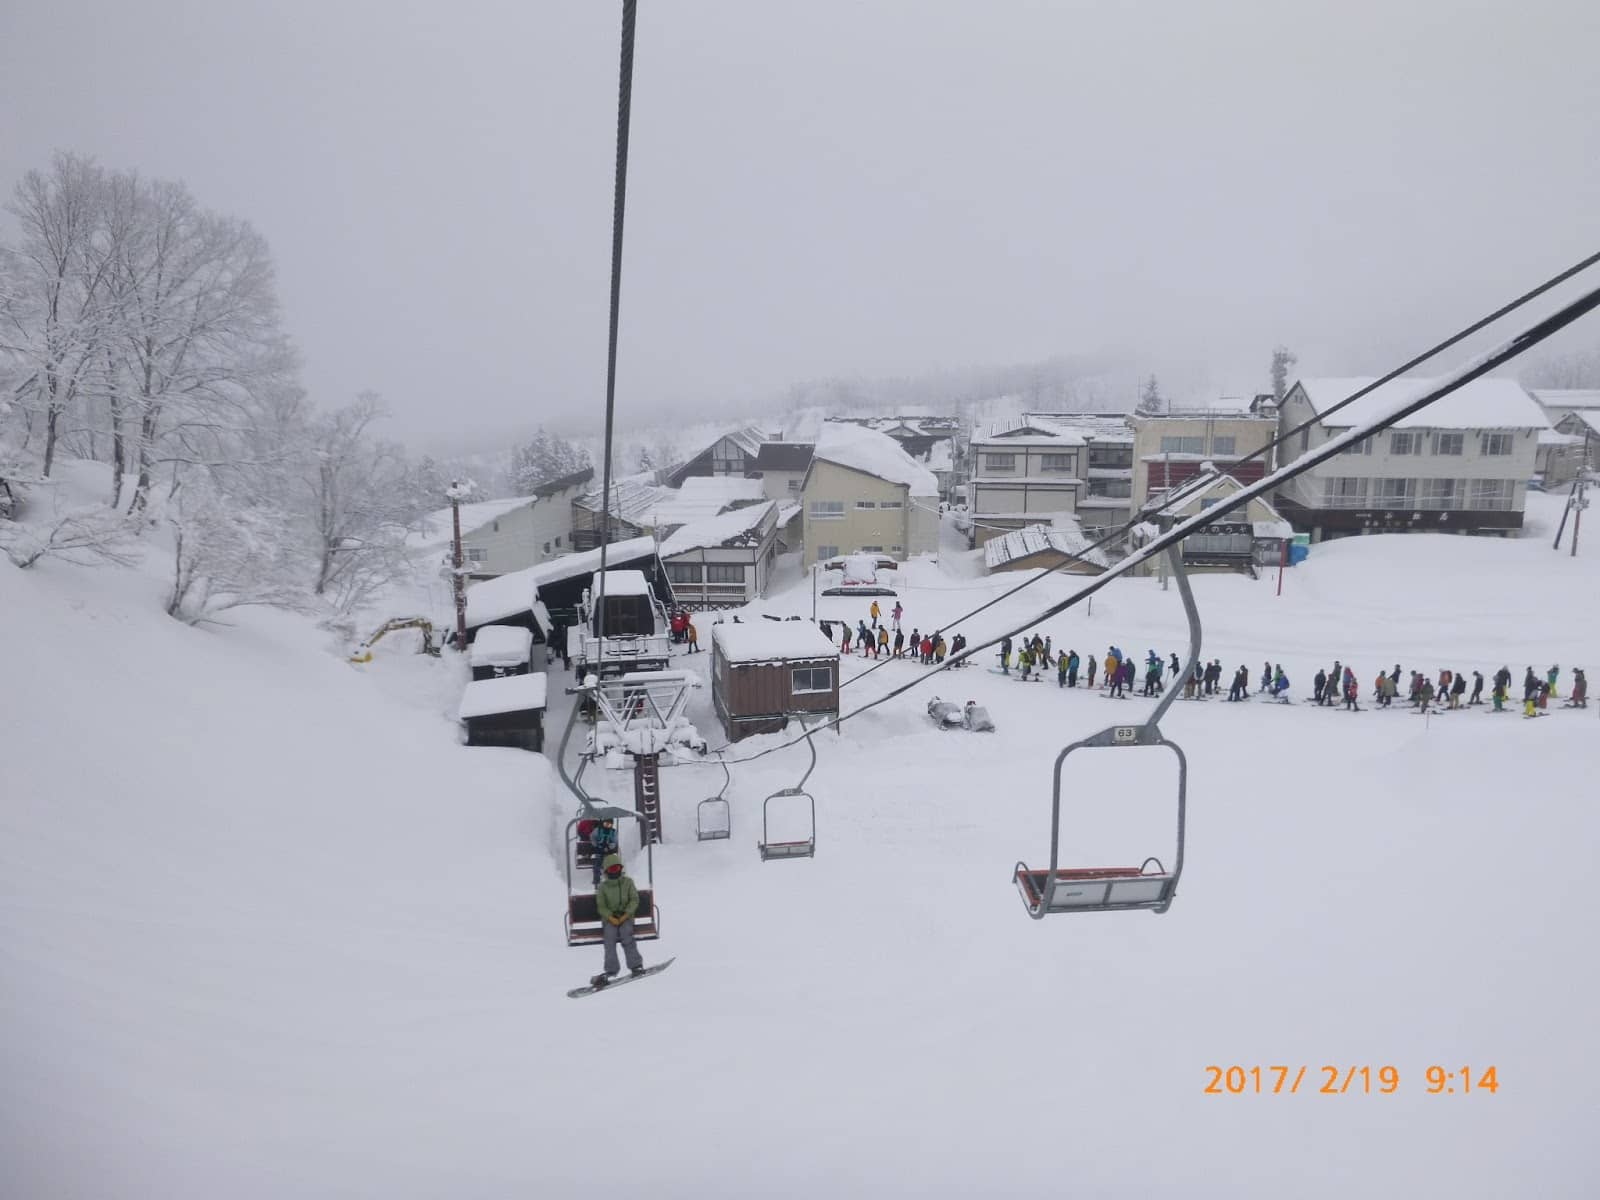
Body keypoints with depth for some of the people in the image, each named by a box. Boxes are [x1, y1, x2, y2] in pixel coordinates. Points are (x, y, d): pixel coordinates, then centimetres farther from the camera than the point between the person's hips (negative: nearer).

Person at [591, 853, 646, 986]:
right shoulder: (603, 886, 5)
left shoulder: (628, 882, 5)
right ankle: (611, 970, -24)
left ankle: (636, 966, -21)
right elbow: (601, 906, 2)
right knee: (610, 938, -22)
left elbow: (634, 900, 2)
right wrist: (611, 918, -14)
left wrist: (626, 915, -11)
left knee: (627, 936, -25)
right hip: (610, 917, 1)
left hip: (625, 916, -1)